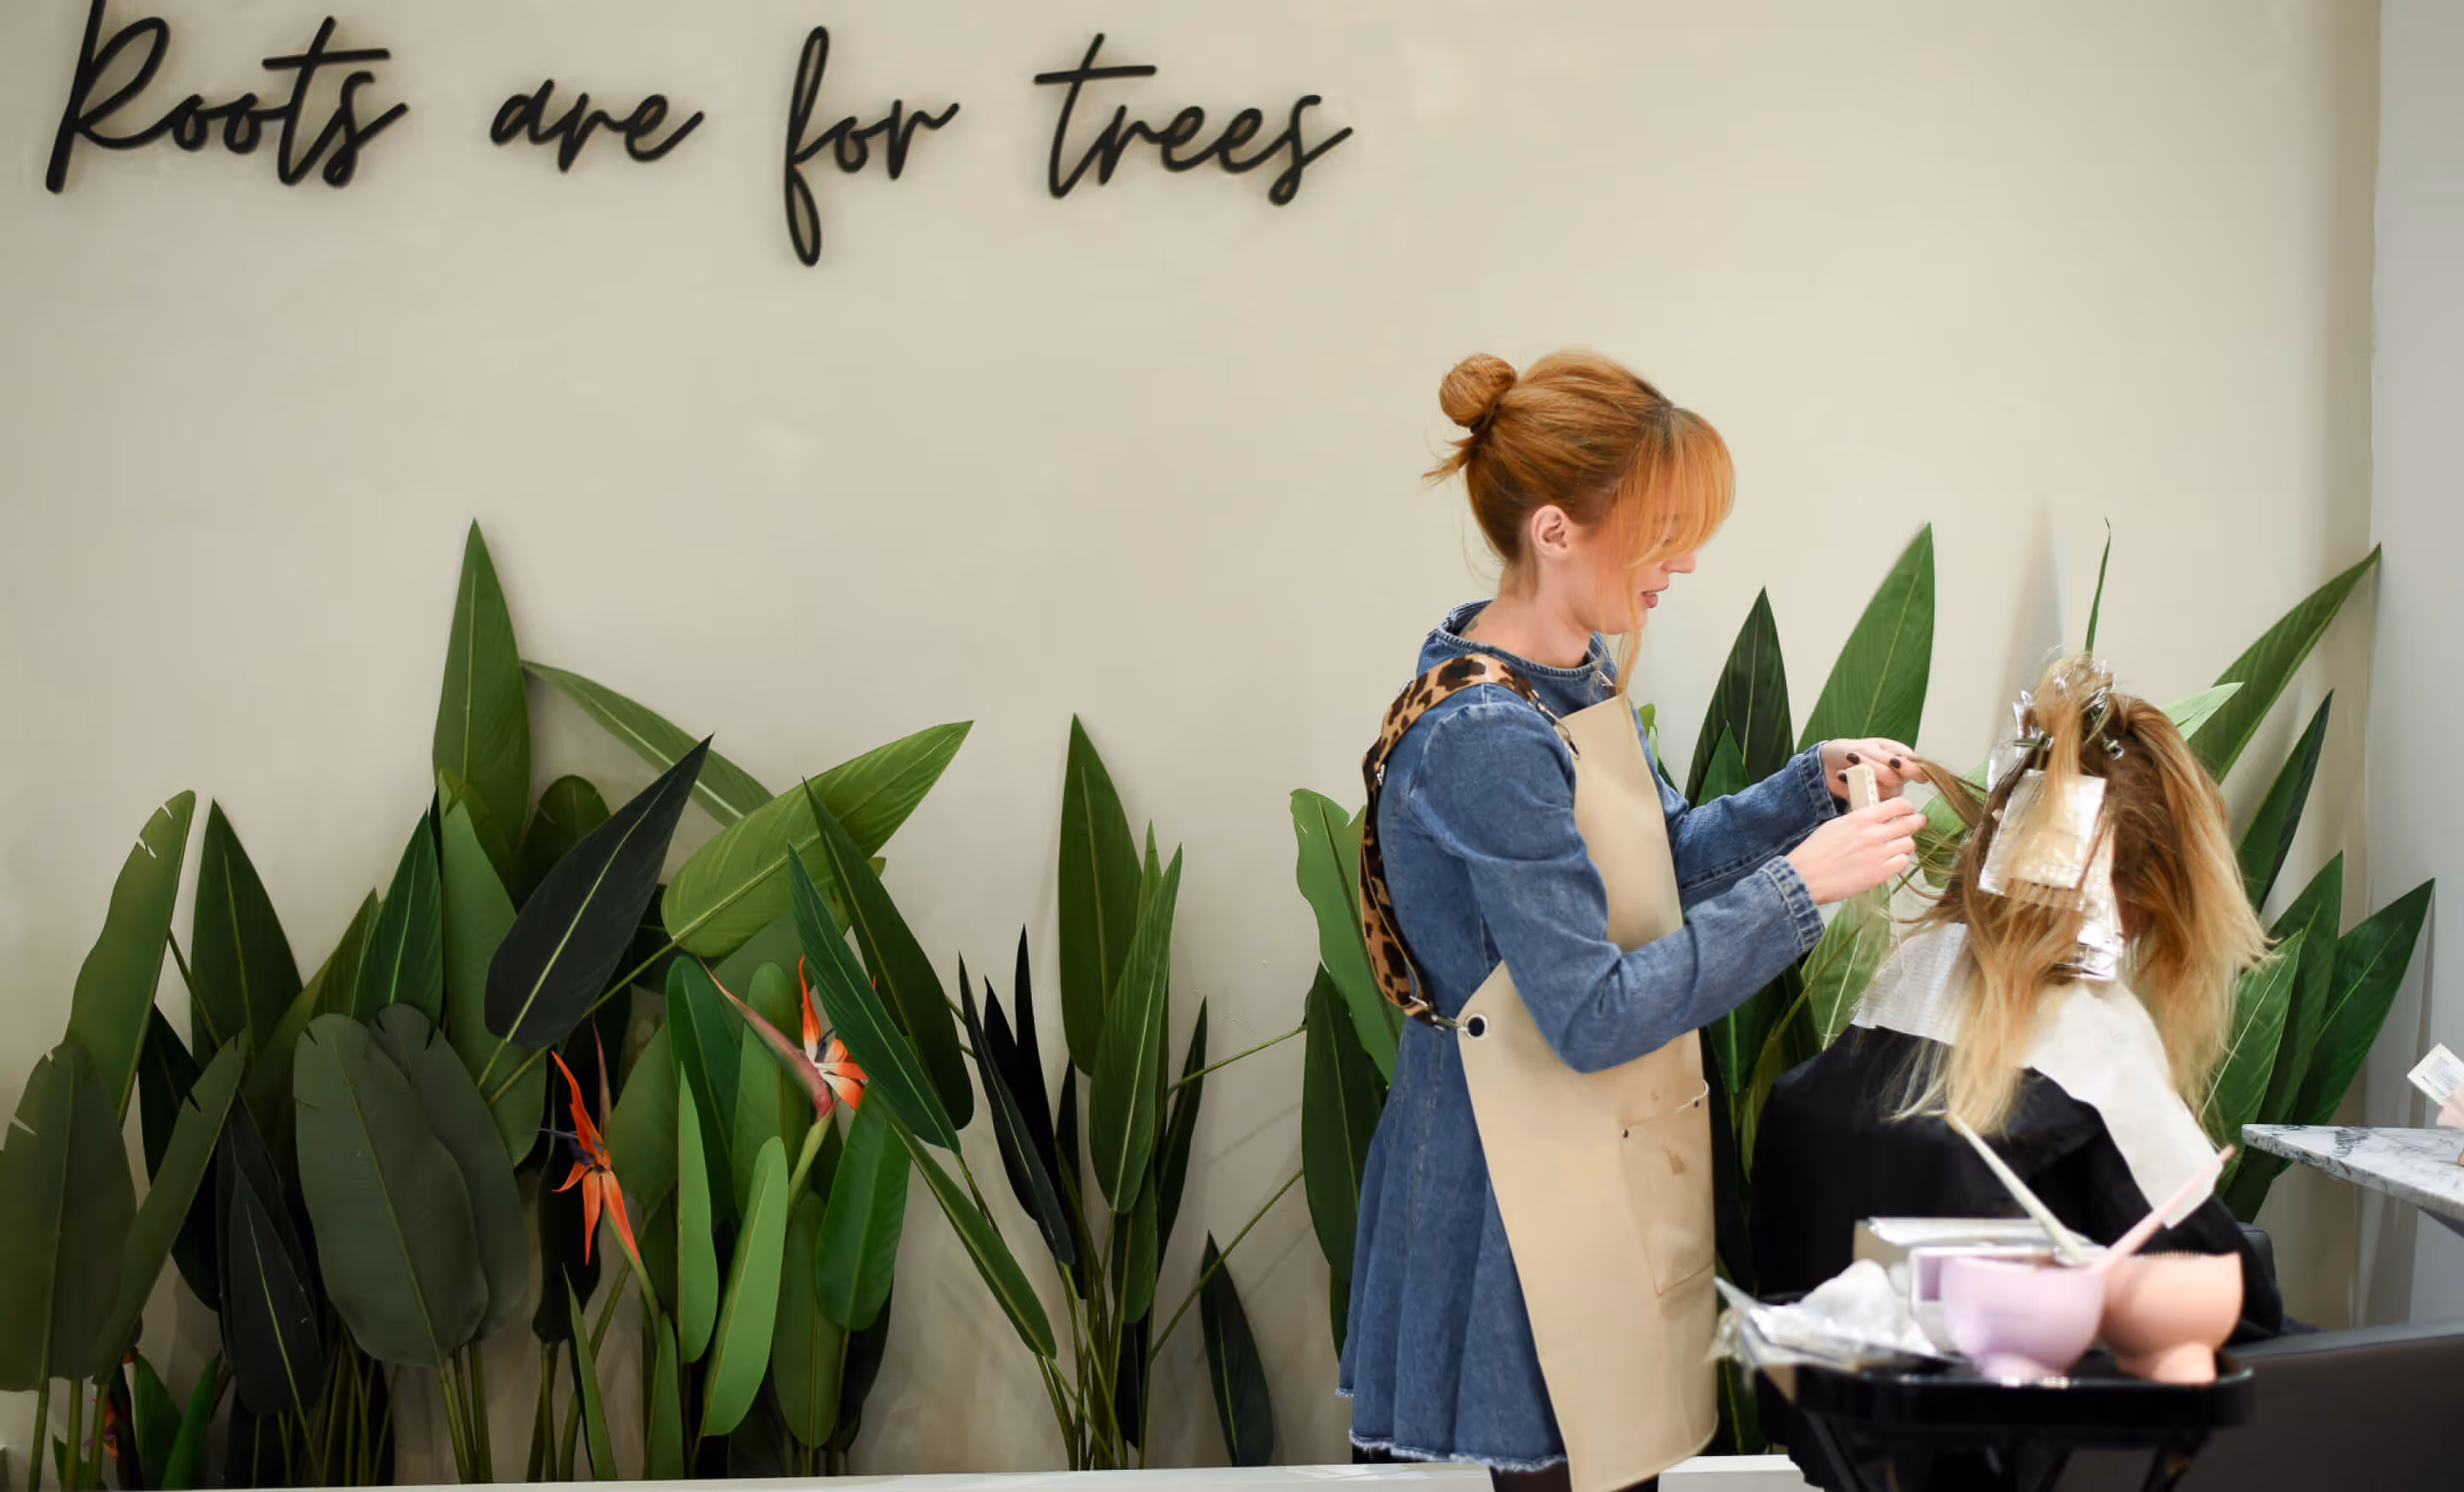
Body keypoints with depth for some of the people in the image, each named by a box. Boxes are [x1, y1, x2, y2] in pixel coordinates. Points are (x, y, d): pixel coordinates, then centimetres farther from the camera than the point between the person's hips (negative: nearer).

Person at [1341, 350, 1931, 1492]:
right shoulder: (1484, 742, -25)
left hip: (1602, 1160, 10)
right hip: (1528, 1193, -10)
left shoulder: (1576, 674, 6)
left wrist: (1811, 783, 6)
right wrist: (1799, 886, -21)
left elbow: (1657, 863, 20)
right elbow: (1593, 1016, -24)